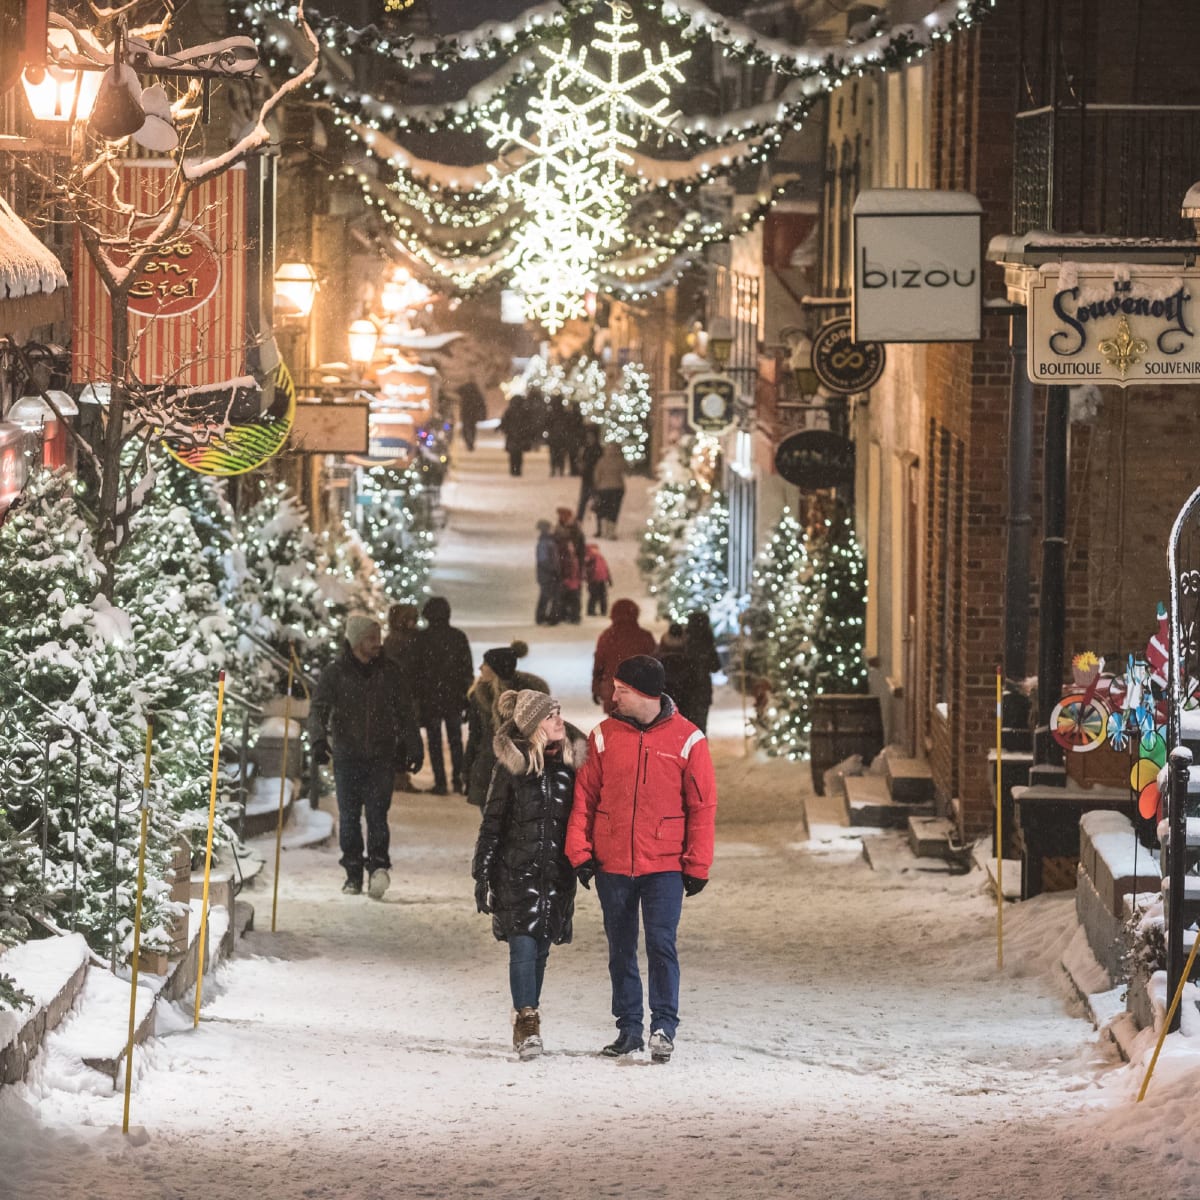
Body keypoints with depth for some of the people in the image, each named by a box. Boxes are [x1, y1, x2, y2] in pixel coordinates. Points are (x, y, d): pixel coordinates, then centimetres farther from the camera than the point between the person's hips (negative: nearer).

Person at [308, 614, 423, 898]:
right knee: (349, 816, 3)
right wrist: (318, 740, -25)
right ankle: (353, 872, 10)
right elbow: (318, 709, -7)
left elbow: (404, 712, 15)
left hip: (381, 756, 0)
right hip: (347, 755, 0)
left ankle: (378, 864, -19)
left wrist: (413, 748, 14)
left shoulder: (388, 672, 7)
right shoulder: (335, 673, 1)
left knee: (377, 813, -12)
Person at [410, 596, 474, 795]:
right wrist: (467, 695, 9)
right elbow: (467, 668, 2)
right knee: (455, 739, 14)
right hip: (454, 696, 3)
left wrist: (416, 695, 1)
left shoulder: (421, 638, -9)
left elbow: (416, 669, -7)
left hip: (430, 697, -3)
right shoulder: (458, 637, -1)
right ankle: (458, 780, 13)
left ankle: (440, 782, -1)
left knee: (434, 741, 3)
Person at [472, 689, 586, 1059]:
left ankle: (527, 1024, 20)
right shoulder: (512, 766, -5)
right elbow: (492, 823, -1)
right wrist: (482, 873, -2)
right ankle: (527, 1023, -12)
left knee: (540, 949, 9)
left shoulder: (572, 762, 3)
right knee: (523, 946, -12)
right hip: (518, 872, -3)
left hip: (558, 873, 3)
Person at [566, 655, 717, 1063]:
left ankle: (663, 1027, -5)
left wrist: (697, 867, -5)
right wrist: (579, 853, -2)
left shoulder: (686, 740, -4)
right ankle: (628, 1027, 18)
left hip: (664, 864, -3)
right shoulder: (605, 735, 3)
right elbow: (584, 797, 6)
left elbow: (702, 807, -1)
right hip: (612, 864, 3)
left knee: (661, 944, -11)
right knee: (621, 948, 9)